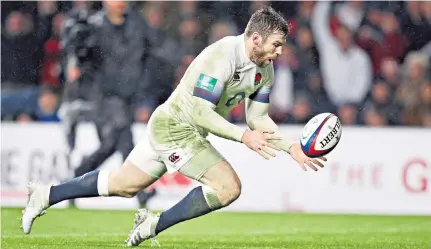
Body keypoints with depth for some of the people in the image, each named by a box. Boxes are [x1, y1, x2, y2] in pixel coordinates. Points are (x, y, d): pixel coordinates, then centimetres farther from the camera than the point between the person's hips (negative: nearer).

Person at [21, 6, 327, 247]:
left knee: (124, 184, 19)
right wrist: (244, 136, -34)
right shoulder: (220, 57, -27)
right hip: (175, 128, -9)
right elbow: (202, 113, -29)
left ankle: (46, 195, 27)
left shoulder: (264, 68, 1)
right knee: (229, 187, -17)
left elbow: (258, 117, 8)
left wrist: (292, 148, -2)